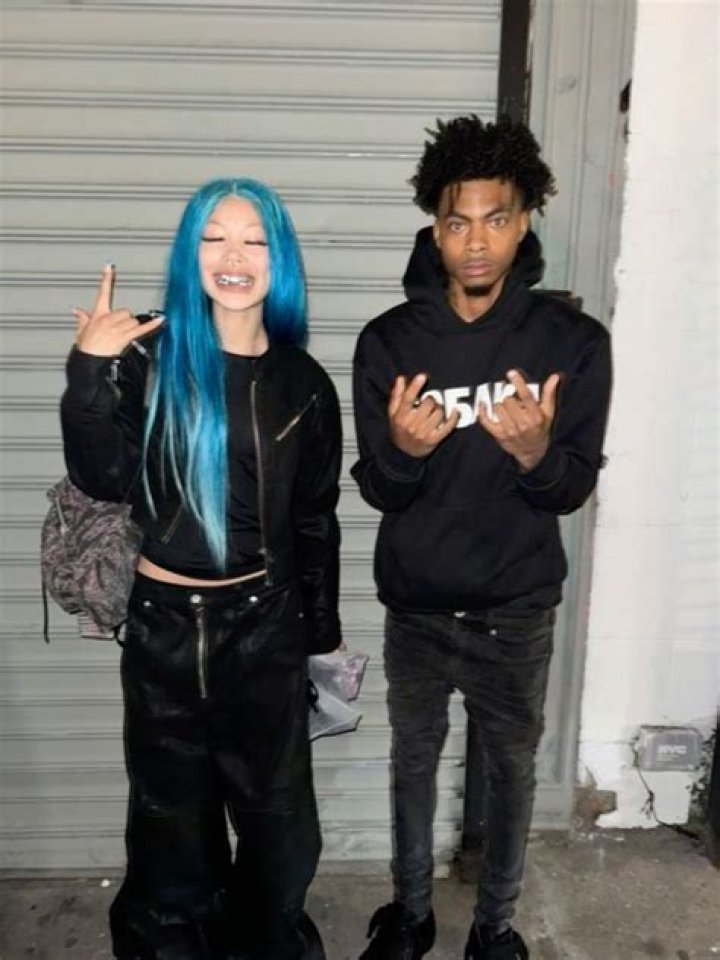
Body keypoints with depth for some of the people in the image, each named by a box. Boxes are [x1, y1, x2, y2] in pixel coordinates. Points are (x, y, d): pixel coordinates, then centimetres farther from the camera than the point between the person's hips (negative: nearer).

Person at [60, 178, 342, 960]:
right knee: (173, 813, 18)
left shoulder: (302, 384, -1)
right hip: (165, 622, -1)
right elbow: (101, 480, -15)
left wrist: (321, 631, 8)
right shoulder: (150, 359, -6)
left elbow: (316, 522, 4)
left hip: (265, 623, 1)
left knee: (277, 814, 15)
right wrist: (88, 373, -28)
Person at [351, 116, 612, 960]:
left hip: (517, 611, 0)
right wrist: (404, 451, -31)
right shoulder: (388, 341, -10)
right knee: (414, 759, 20)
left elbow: (573, 490, -10)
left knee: (511, 768, 18)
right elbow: (376, 491, -8)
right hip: (416, 606, 1)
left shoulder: (573, 341, -12)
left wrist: (535, 452, -32)